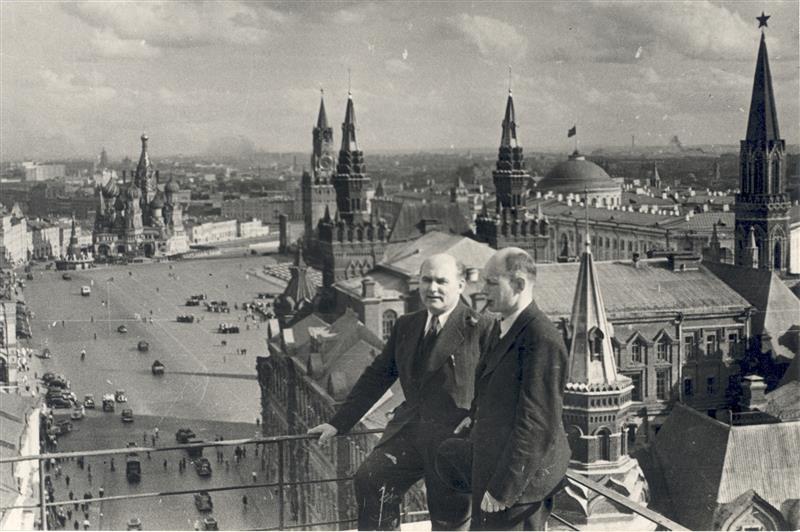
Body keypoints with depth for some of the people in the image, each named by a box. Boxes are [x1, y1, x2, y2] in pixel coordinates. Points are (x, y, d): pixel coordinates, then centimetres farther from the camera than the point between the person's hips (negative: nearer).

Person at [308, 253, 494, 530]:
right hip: (410, 429, 5)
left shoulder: (480, 328, -7)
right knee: (369, 479, -13)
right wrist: (339, 422, 13)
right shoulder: (406, 326, 12)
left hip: (457, 435, -5)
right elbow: (377, 375, 15)